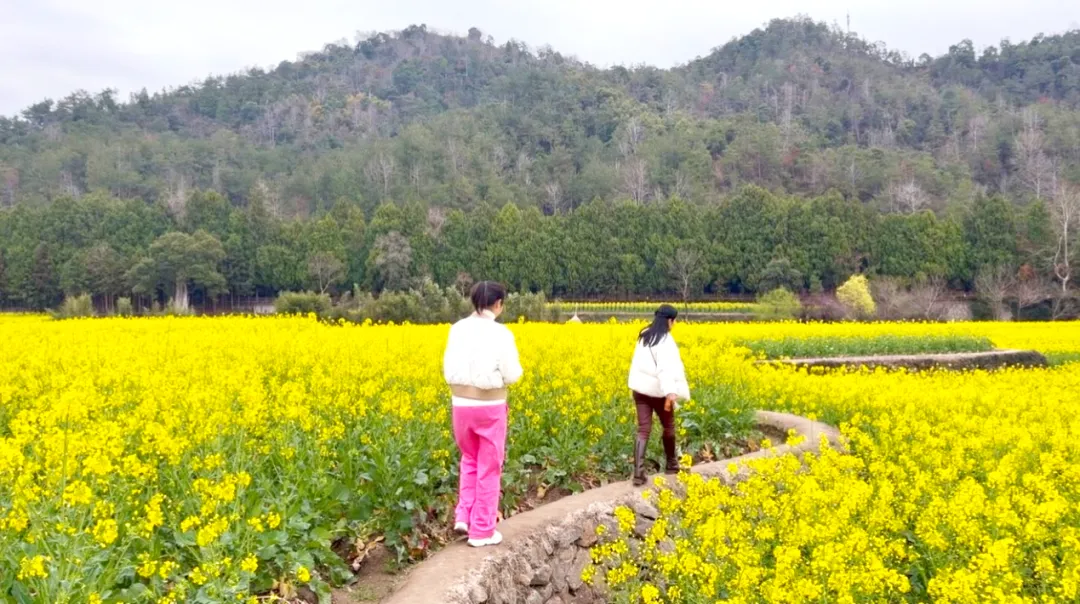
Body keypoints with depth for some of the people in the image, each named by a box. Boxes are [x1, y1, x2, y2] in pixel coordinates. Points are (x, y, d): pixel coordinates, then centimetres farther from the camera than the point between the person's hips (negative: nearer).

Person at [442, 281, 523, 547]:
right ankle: (482, 531, 14)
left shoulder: (458, 329, 0)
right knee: (489, 467, 8)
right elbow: (511, 375, -13)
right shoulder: (500, 333, -14)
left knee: (470, 460, 25)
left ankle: (463, 516, 16)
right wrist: (515, 367, 9)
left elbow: (448, 370, 6)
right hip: (490, 406, -4)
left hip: (461, 404, 4)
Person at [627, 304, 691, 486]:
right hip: (658, 390, -6)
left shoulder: (645, 336, 8)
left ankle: (638, 472, -9)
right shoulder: (665, 340, -16)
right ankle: (671, 464, 32)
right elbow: (666, 367, -30)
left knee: (643, 429, 3)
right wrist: (671, 392, -41)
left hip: (640, 388, 6)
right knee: (668, 426, 17)